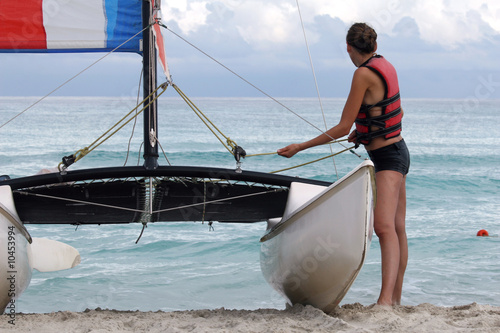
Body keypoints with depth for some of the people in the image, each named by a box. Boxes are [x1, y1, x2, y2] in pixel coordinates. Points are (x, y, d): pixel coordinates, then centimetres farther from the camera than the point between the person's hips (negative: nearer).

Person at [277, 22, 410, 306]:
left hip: (387, 158, -10)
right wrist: (365, 133, 35)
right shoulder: (386, 66, 7)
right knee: (398, 228, 16)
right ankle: (396, 300, 27)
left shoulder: (364, 73, -19)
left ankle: (386, 300, -41)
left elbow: (343, 128, -19)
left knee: (384, 226, -26)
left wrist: (300, 147, -13)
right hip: (398, 150, 10)